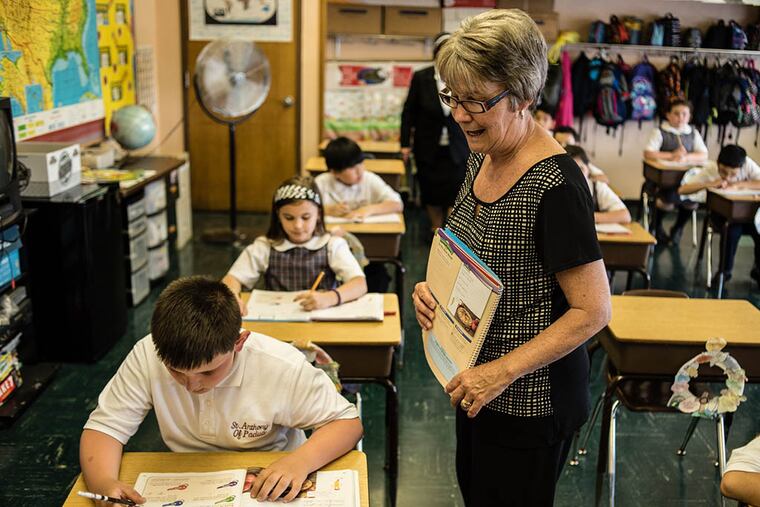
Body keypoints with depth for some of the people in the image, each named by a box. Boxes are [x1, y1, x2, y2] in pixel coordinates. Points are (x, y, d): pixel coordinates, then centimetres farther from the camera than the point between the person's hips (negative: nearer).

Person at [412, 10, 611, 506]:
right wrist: (434, 288, -3)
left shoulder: (555, 185, -25)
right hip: (476, 383, 8)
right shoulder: (481, 157, 1)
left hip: (531, 401, -8)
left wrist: (503, 371, -25)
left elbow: (593, 311, -23)